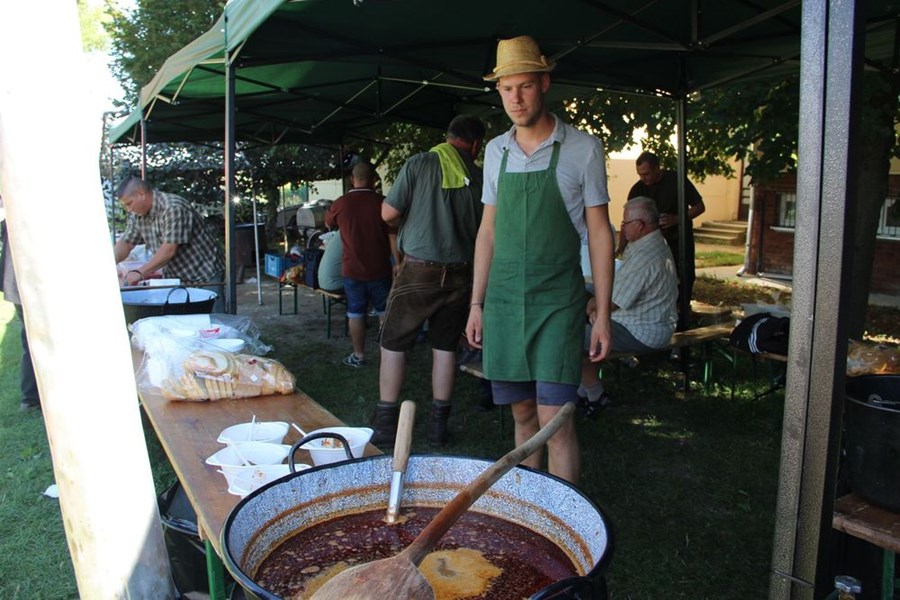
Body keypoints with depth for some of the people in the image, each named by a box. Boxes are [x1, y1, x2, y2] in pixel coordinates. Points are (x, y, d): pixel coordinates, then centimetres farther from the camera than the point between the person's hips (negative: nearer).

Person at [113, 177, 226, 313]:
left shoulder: (173, 208, -22)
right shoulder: (138, 215, 4)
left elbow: (169, 250, -25)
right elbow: (126, 243, 10)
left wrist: (140, 272, -20)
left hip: (206, 276, -8)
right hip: (177, 277, 8)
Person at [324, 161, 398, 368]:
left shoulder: (341, 203, -5)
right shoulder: (382, 203, -10)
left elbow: (328, 224, 16)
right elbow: (394, 238, -9)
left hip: (352, 270, 0)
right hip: (379, 270, 0)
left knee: (356, 313, 10)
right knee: (385, 312, 14)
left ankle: (358, 355, 17)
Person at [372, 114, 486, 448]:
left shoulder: (419, 164, -4)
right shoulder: (479, 177, 3)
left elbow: (388, 213, -4)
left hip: (419, 270, -3)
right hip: (460, 275, 3)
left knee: (394, 345, 8)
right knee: (445, 347, 12)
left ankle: (386, 424, 10)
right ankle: (439, 425, 18)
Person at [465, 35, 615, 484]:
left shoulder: (582, 149, -3)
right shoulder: (496, 151, 9)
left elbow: (599, 232, -2)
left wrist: (603, 315, -6)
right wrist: (476, 303, 10)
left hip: (557, 301, -4)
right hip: (503, 300, 4)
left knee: (554, 421, -8)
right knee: (522, 415, 12)